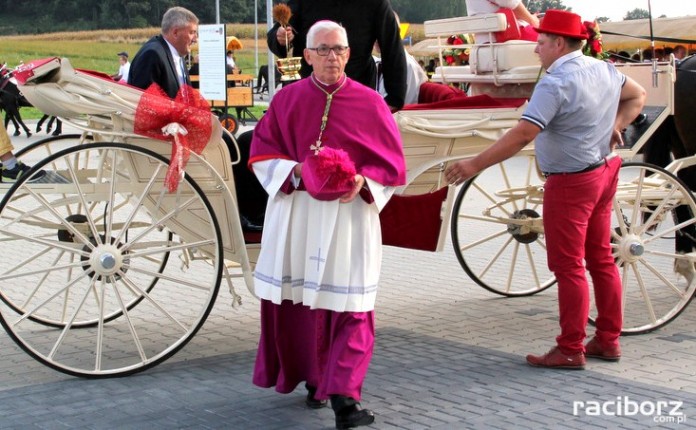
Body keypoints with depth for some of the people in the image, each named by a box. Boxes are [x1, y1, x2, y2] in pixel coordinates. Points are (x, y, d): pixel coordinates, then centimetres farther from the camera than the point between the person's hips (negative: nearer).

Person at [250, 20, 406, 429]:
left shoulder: (369, 103, 0)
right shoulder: (287, 99, 4)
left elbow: (392, 162, 3)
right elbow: (262, 152, 7)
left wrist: (363, 181, -16)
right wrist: (296, 171, -11)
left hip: (349, 216, -2)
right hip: (295, 214, 2)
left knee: (349, 308, -8)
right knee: (296, 299, 8)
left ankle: (343, 396, -9)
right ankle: (312, 377, 28)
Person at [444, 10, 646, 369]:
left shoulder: (556, 83, -23)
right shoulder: (604, 70, 4)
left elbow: (523, 134, -30)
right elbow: (637, 96, 20)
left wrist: (475, 164, -28)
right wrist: (616, 126, 7)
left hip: (571, 182, -9)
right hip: (604, 171, 9)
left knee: (568, 267, -1)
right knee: (601, 259, 16)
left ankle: (570, 350, 5)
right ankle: (608, 340, 24)